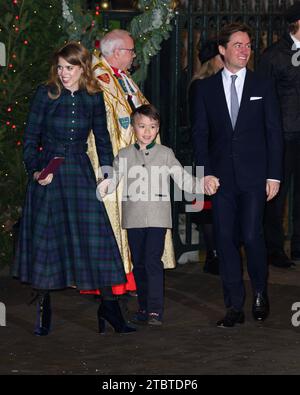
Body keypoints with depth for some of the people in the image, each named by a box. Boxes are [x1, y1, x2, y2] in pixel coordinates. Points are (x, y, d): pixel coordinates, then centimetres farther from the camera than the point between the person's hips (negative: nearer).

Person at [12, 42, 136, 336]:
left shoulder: (93, 98, 4)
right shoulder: (46, 94, -2)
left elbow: (102, 138, 14)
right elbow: (30, 137, 0)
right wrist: (35, 170, -13)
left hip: (80, 173, 1)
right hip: (49, 175, -1)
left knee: (96, 235, -4)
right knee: (45, 237, 2)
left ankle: (108, 306, 2)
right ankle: (43, 308, 14)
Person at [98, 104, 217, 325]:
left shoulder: (166, 154, 7)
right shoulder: (125, 155, 10)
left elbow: (184, 180, 4)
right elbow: (113, 180, 2)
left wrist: (204, 185, -11)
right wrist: (102, 188, -19)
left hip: (157, 218, -2)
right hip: (134, 218, 2)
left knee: (153, 262, -12)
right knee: (139, 264, 8)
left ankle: (155, 310, -13)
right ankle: (144, 308, 18)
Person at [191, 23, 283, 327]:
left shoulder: (263, 86, 6)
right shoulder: (205, 88, 7)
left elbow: (274, 133, 4)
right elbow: (200, 133, 6)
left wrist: (274, 175, -2)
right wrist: (206, 172, -5)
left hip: (254, 176, -1)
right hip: (221, 176, 1)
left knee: (251, 236, -7)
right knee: (225, 239, 0)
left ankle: (260, 294, 18)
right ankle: (234, 307, 7)